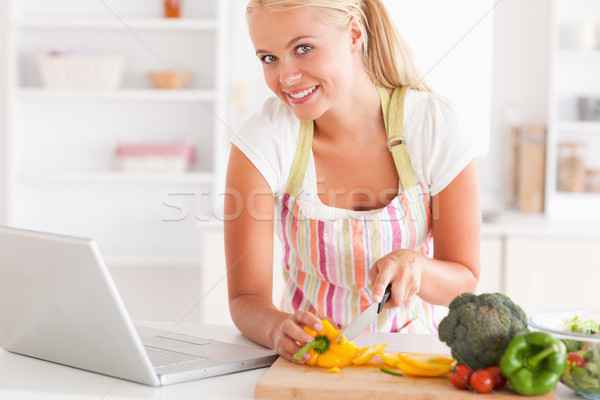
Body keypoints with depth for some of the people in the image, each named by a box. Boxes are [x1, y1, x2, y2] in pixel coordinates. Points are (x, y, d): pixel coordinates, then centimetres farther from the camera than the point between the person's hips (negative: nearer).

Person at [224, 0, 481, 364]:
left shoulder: (436, 126, -14)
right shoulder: (263, 141, -15)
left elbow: (464, 281, -7)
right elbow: (247, 299, -14)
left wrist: (414, 265, -27)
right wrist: (278, 329, -36)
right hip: (309, 352, 0)